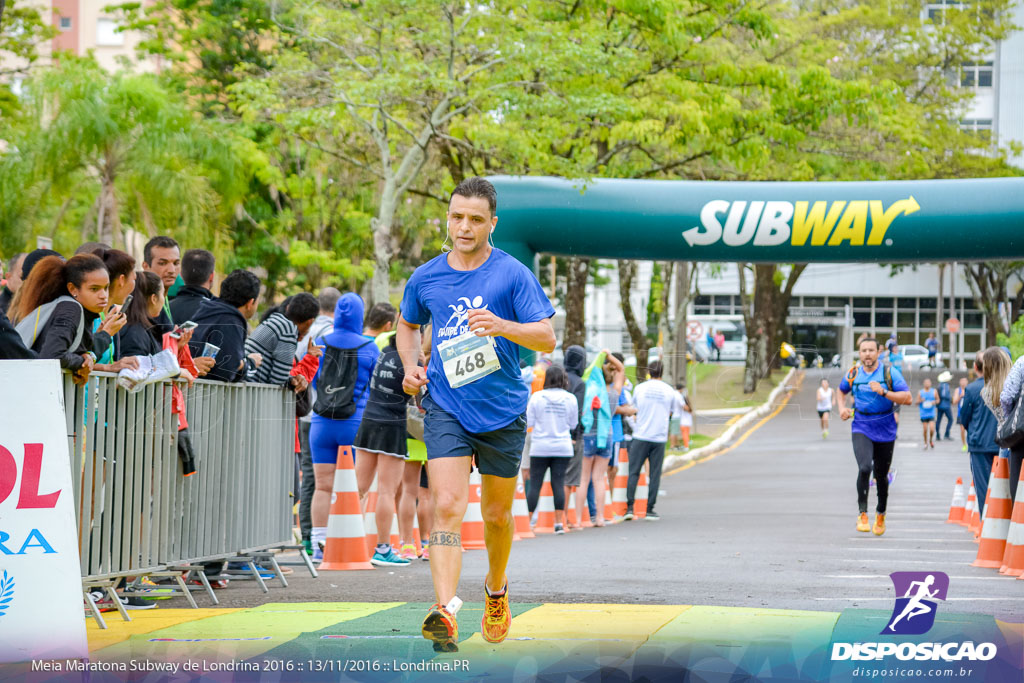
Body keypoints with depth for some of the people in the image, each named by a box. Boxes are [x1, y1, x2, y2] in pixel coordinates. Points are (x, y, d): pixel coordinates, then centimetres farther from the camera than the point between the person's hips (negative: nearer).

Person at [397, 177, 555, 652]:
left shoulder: (513, 274, -6)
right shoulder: (425, 278, 3)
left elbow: (547, 338, -9)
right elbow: (407, 324, 23)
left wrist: (501, 326, -27)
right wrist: (411, 366, 4)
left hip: (503, 411, 0)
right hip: (446, 408, 0)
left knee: (497, 513, 13)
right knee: (447, 505, -18)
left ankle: (496, 590, 42)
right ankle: (445, 612, -30)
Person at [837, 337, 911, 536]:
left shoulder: (890, 373, -5)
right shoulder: (853, 374, 3)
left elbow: (907, 398, -11)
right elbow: (841, 390, 25)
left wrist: (884, 392, -23)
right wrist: (842, 408, 6)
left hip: (885, 430, 0)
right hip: (861, 429, 0)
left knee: (881, 475, 11)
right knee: (865, 467, -23)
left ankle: (881, 514, 34)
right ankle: (862, 514, -17)